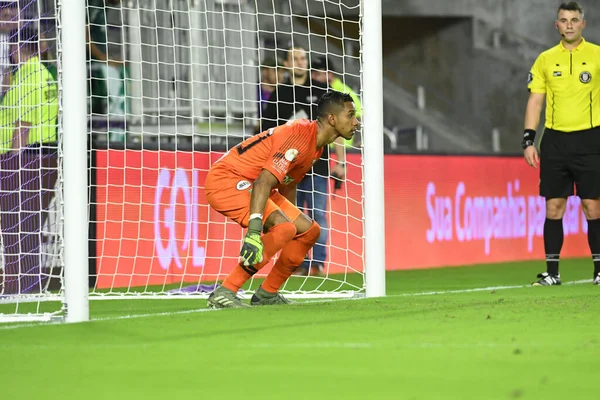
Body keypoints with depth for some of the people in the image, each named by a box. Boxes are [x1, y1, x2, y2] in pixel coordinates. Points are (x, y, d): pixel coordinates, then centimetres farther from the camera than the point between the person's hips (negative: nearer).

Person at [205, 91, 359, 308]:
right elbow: (264, 181, -33)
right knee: (284, 228, -28)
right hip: (225, 178, -11)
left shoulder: (317, 144, 8)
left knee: (310, 230, 9)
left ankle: (267, 294, 17)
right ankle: (224, 293, -28)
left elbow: (288, 184, 21)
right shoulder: (299, 135, -24)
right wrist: (254, 230, -41)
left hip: (248, 185, 11)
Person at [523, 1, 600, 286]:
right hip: (554, 140, 2)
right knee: (553, 207, 2)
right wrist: (528, 140, 2)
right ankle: (552, 272, 7)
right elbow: (535, 101, 10)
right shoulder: (545, 59, 9)